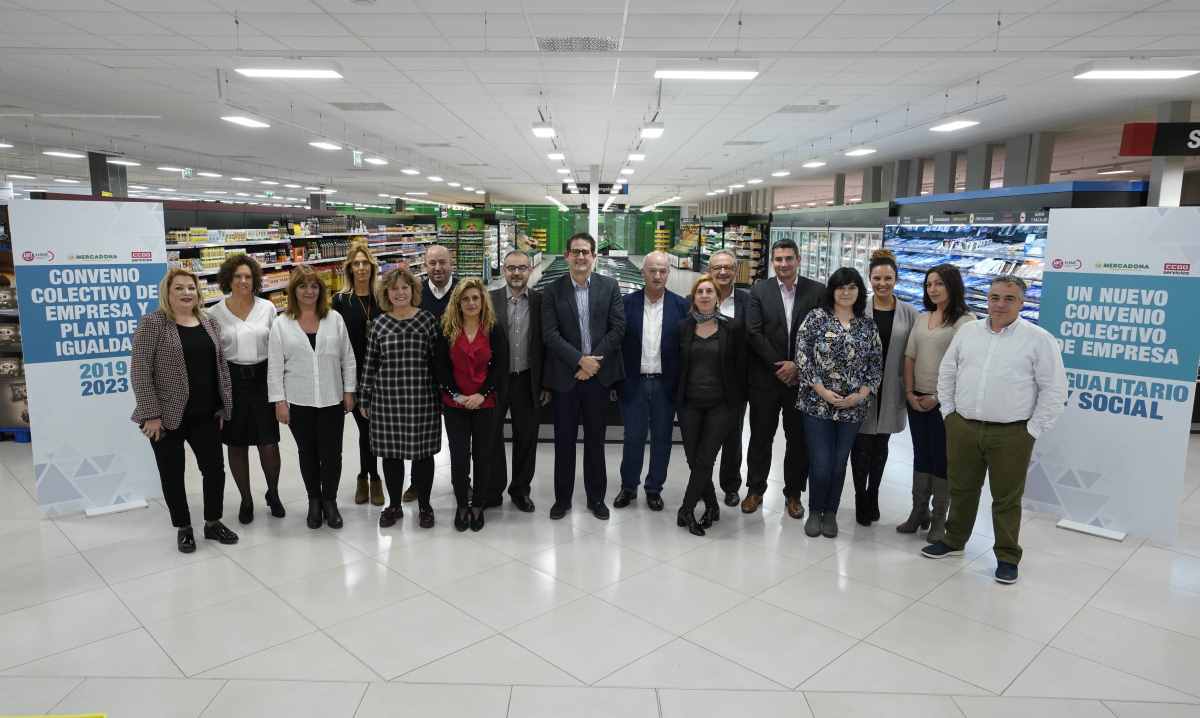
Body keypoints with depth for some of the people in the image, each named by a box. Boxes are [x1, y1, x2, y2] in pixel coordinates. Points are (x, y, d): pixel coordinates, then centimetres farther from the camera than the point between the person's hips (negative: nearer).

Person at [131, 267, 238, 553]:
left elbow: (221, 367, 12)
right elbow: (139, 371, -12)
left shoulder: (209, 324, 8)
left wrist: (224, 407, 9)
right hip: (168, 416, -4)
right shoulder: (152, 323, -8)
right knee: (172, 474, 8)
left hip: (205, 415, 5)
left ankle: (213, 523, 26)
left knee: (215, 468, 8)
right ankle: (183, 528, 24)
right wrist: (151, 414, -15)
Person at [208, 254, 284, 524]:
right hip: (231, 381, 0)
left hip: (263, 378, 0)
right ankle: (246, 500, 26)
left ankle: (273, 494, 25)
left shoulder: (267, 308, 1)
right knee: (237, 444, 9)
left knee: (269, 442, 1)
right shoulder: (215, 313, -1)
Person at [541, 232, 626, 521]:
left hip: (598, 374, 1)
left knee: (596, 439, 11)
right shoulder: (553, 290, -1)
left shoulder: (609, 286, 2)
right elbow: (550, 334, -8)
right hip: (565, 376, 0)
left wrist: (594, 361, -12)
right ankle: (562, 498, 22)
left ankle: (596, 497, 25)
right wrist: (580, 360, -17)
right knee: (564, 440, 8)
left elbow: (618, 328, -4)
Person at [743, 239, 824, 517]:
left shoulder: (816, 291, 1)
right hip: (765, 377, 0)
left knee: (799, 439, 8)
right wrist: (778, 365, -11)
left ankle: (794, 493, 24)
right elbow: (754, 333, -6)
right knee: (761, 436, 9)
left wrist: (797, 365, -11)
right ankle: (755, 489, 25)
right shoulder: (759, 290, 0)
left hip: (801, 377, 0)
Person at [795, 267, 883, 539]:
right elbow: (802, 358, -7)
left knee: (839, 463, 10)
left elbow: (876, 365, 8)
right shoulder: (816, 317, -2)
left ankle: (830, 513, 28)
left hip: (853, 407, 3)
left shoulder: (868, 325, 7)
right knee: (821, 463, -3)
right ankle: (815, 511, 20)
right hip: (817, 403, -3)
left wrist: (861, 394, -6)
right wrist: (822, 391, -12)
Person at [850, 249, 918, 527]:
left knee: (880, 445, 14)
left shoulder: (909, 313, 0)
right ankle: (861, 499, 18)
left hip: (890, 392, 2)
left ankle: (873, 495, 31)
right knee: (861, 445, 2)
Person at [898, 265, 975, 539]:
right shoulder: (922, 319, 11)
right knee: (921, 456, 13)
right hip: (917, 400, 6)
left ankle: (939, 519, 15)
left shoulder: (965, 320, -9)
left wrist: (938, 398, -13)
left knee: (942, 459, 4)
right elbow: (909, 357, 10)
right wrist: (910, 393, 0)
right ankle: (919, 512, 23)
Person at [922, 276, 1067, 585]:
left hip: (1011, 434, -3)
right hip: (962, 428, 4)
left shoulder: (1039, 339, -5)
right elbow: (947, 373, 14)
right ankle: (954, 540, 34)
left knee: (1007, 498, 7)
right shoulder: (967, 332, 7)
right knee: (961, 489, 16)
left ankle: (1007, 556, 22)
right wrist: (949, 412, 8)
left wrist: (1033, 430, -6)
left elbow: (1054, 389, -4)